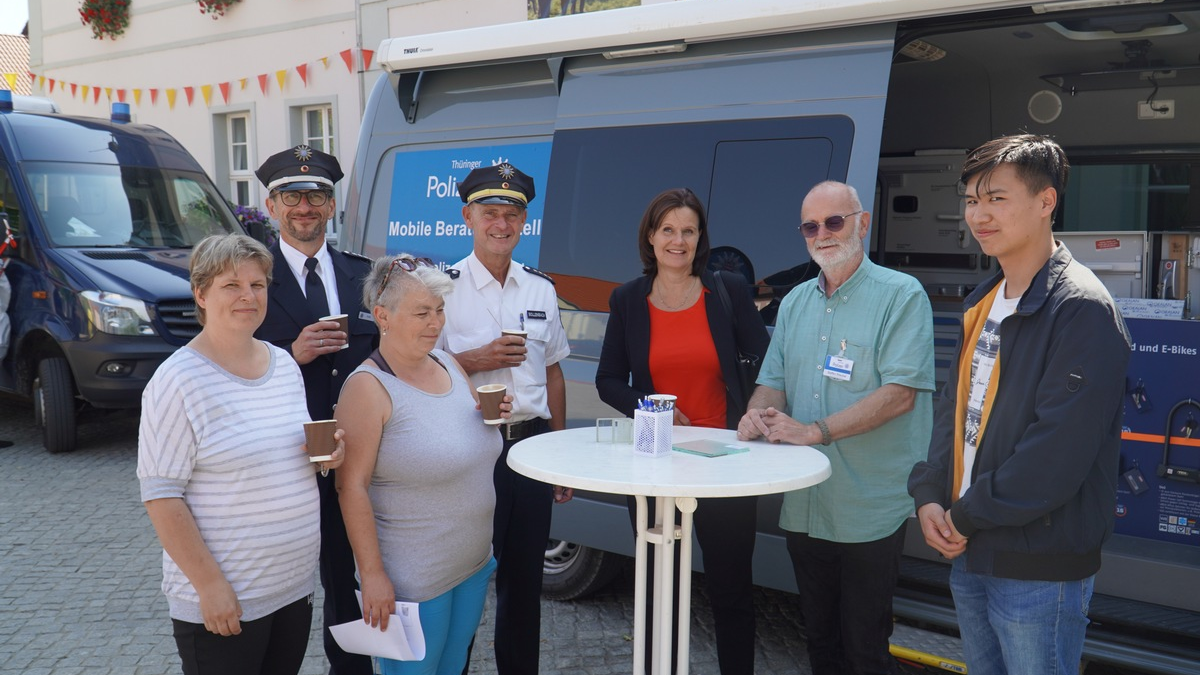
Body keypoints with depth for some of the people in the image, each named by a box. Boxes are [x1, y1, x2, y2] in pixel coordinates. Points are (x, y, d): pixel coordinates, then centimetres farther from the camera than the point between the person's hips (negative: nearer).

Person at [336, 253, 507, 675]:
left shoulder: (449, 365, 5)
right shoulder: (368, 387, -17)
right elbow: (352, 486, -19)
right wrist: (372, 574, -19)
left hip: (474, 562, 7)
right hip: (412, 579, -7)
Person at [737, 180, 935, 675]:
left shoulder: (901, 296, -8)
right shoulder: (795, 303, 12)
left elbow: (899, 394, -18)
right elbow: (772, 381, 14)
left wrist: (813, 432, -23)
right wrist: (759, 415, -10)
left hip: (868, 514, -6)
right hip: (804, 508, 6)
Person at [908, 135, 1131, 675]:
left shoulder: (1081, 308, -16)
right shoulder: (983, 304, 10)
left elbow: (1060, 448, -23)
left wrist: (969, 516, -15)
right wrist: (928, 495, -2)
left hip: (1040, 568, -8)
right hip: (970, 555, 8)